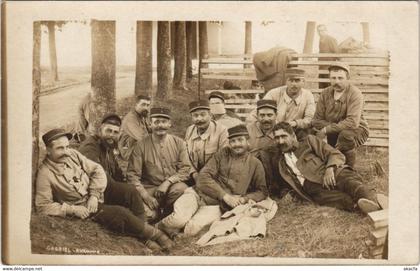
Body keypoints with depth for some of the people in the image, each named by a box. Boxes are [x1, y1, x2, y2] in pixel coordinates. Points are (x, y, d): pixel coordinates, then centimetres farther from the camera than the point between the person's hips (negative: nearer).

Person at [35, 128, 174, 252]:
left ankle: (144, 236, -16)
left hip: (98, 190, 5)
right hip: (83, 206, -5)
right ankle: (154, 233, -8)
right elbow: (42, 205, -15)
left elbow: (97, 170, 0)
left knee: (130, 191, -21)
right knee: (119, 213, -27)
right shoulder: (45, 173, -15)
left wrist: (94, 195, -13)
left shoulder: (72, 154, -2)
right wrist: (72, 209, -21)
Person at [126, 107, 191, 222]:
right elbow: (132, 175, -5)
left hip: (172, 187, 2)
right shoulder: (141, 146, -3)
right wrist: (145, 196, -16)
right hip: (149, 188, -1)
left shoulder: (179, 143, 4)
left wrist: (168, 181, -18)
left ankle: (168, 218, -4)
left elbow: (185, 169, -1)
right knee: (148, 214, -28)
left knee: (180, 188, -33)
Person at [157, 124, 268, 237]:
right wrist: (225, 196, -12)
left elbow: (262, 191, 13)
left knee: (191, 229, -29)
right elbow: (203, 177, -2)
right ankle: (159, 228, 1)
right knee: (179, 219, -29)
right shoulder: (222, 154, 7)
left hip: (218, 205, 0)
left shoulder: (255, 164, 8)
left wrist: (245, 199, -7)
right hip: (198, 194, 1)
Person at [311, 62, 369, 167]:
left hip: (357, 131, -5)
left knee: (345, 134, -36)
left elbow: (353, 122, -31)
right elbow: (316, 121, -4)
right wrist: (333, 126, -22)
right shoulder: (325, 94, -3)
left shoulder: (355, 94, -19)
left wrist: (327, 129, -29)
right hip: (333, 134, 5)